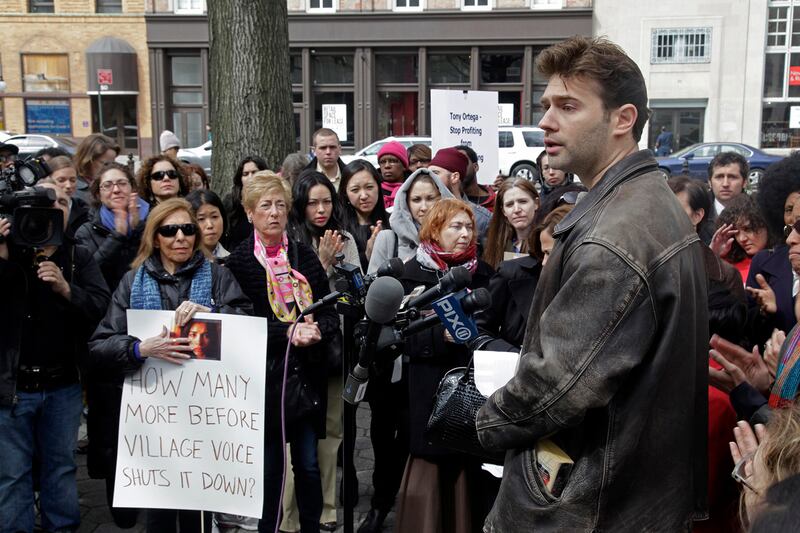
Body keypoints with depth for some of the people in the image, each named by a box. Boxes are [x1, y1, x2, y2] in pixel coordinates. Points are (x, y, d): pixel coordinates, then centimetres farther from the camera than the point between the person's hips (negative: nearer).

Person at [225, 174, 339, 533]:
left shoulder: (306, 257, 7)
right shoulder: (239, 261, -3)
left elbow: (330, 313, 6)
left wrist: (315, 331, -15)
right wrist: (288, 332, -19)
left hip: (307, 374, 3)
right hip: (266, 377, -2)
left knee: (308, 463, 8)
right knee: (269, 465, 6)